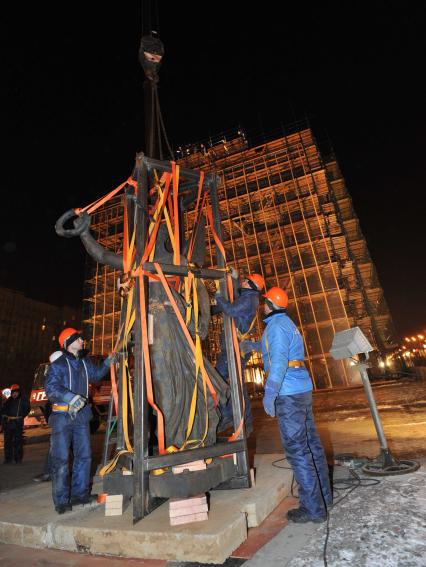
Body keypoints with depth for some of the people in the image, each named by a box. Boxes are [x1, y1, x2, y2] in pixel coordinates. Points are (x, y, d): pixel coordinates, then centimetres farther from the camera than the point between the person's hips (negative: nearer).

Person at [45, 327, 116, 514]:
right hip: (62, 416, -6)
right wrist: (71, 397, -29)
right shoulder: (58, 364, -8)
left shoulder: (85, 363, 10)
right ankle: (61, 500, 13)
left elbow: (96, 374, 28)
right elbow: (51, 388, -17)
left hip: (81, 415, 6)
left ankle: (79, 493, 25)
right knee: (61, 458, 0)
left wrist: (107, 362, 15)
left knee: (84, 455, 11)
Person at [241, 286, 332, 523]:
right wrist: (254, 346, 44)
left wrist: (269, 394, -23)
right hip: (303, 388, 10)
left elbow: (278, 361, -22)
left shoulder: (276, 325, -12)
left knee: (297, 449, -2)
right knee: (311, 443, 16)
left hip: (288, 393, -10)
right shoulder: (287, 323, 18)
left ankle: (313, 508, 6)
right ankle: (323, 495, 28)